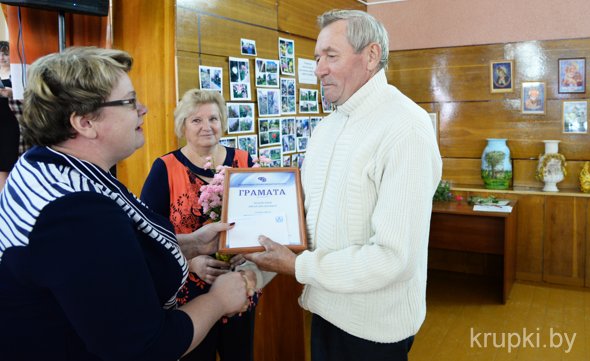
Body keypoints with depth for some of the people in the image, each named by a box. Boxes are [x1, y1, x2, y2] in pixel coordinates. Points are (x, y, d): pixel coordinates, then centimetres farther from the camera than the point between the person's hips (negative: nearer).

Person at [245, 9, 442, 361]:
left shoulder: (406, 129, -22)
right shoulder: (326, 127, 6)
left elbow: (394, 257, -27)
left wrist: (298, 266, -20)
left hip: (373, 326, -7)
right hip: (327, 307, 7)